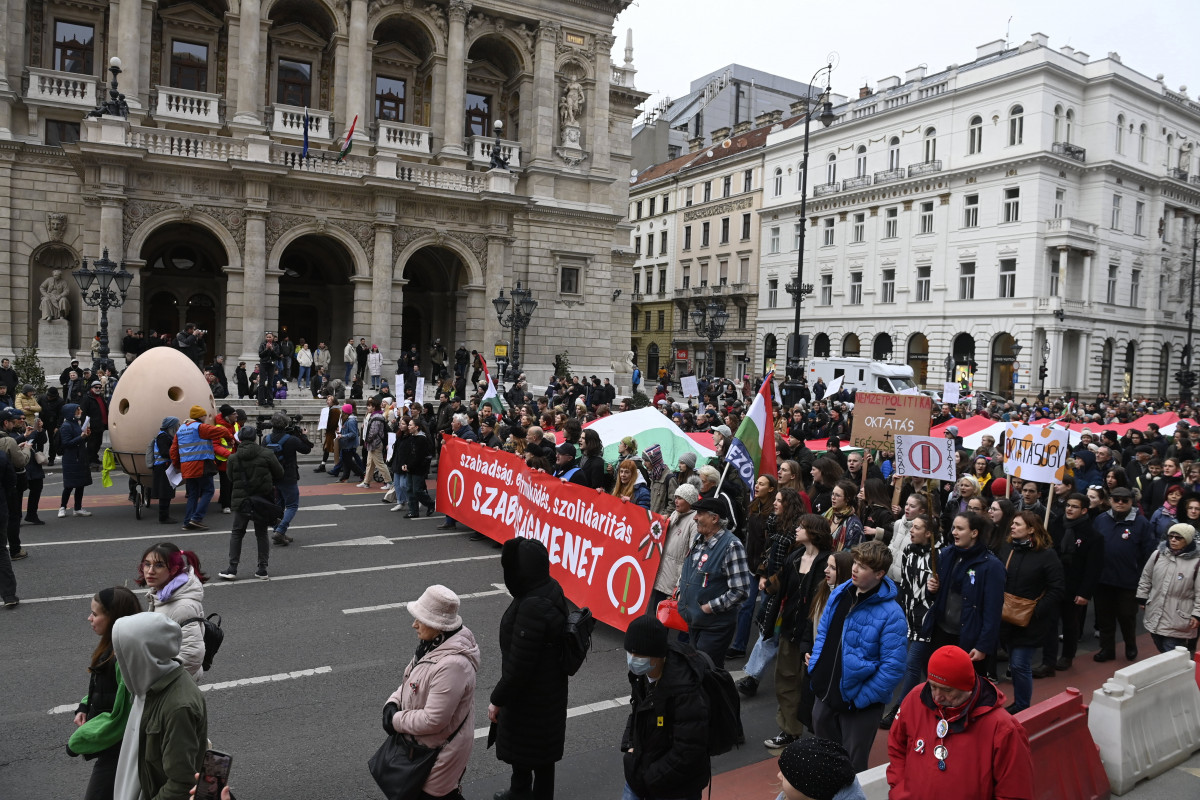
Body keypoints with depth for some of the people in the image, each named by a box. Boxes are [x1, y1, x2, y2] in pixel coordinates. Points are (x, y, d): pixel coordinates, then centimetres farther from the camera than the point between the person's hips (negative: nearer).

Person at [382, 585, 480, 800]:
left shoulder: (452, 664, -34)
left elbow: (433, 720, -29)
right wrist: (393, 703, -6)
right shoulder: (435, 644, -5)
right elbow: (411, 681, 11)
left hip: (440, 751, -9)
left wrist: (396, 721, -16)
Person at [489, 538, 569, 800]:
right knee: (520, 742, 28)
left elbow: (518, 665, -28)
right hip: (547, 689, 9)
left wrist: (497, 699, -14)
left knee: (535, 752, 14)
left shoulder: (532, 608, -34)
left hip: (532, 697, -9)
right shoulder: (549, 589, -5)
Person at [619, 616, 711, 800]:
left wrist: (648, 778, -18)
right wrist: (630, 747, -1)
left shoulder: (685, 692, -32)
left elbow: (688, 752, -27)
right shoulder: (643, 672, -8)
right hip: (641, 769, 7)